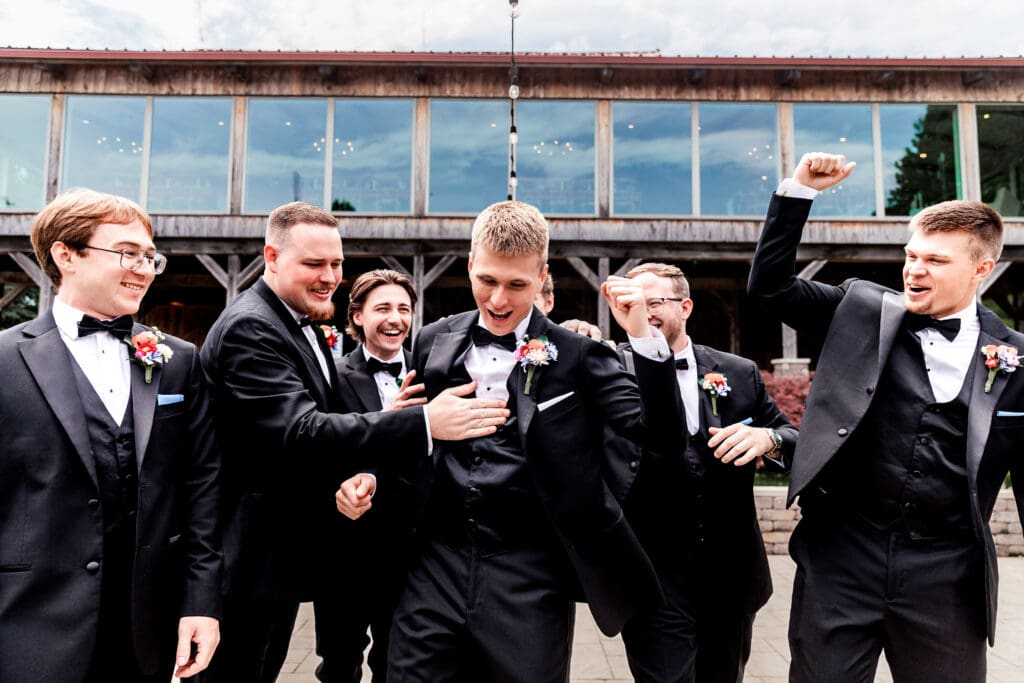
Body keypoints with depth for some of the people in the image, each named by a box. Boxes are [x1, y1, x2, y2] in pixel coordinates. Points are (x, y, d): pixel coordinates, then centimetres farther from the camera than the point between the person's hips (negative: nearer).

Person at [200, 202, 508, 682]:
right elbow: (300, 431, -31)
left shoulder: (301, 323, 10)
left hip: (288, 547, 9)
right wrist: (424, 423, -38)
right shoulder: (250, 328, -20)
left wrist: (349, 473, -4)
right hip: (256, 554, -9)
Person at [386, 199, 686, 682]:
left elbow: (662, 436, -10)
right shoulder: (433, 343, 6)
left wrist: (643, 335, -20)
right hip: (435, 566, 3)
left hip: (529, 576, -2)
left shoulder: (576, 355, -4)